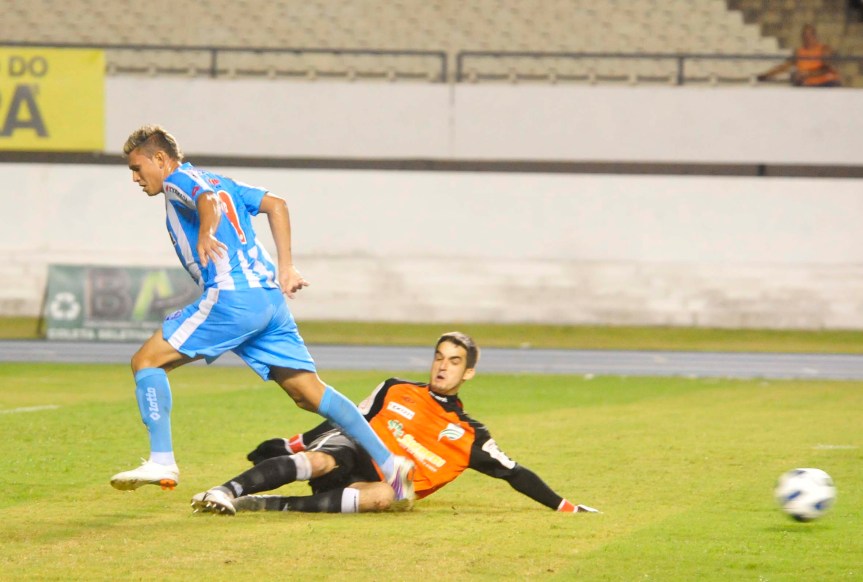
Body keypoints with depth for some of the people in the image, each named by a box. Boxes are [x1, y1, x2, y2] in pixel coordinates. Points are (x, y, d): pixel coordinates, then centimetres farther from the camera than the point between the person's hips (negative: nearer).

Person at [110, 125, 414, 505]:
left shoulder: (178, 179, 3)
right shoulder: (218, 181, 28)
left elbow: (207, 199, -20)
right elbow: (275, 204, 26)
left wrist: (206, 234, -41)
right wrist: (285, 268, 21)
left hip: (232, 297, -9)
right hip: (270, 296, 9)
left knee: (146, 361, -3)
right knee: (308, 392, 9)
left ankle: (162, 461, -13)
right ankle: (390, 464, 2)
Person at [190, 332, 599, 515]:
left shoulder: (469, 437, 9)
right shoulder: (396, 391, 13)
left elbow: (514, 473, 8)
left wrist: (562, 506, 1)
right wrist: (295, 442, 12)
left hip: (379, 486, -2)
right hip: (349, 454, 2)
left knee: (389, 497, -39)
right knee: (318, 460, -35)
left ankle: (272, 505, -41)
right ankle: (227, 491, -45)